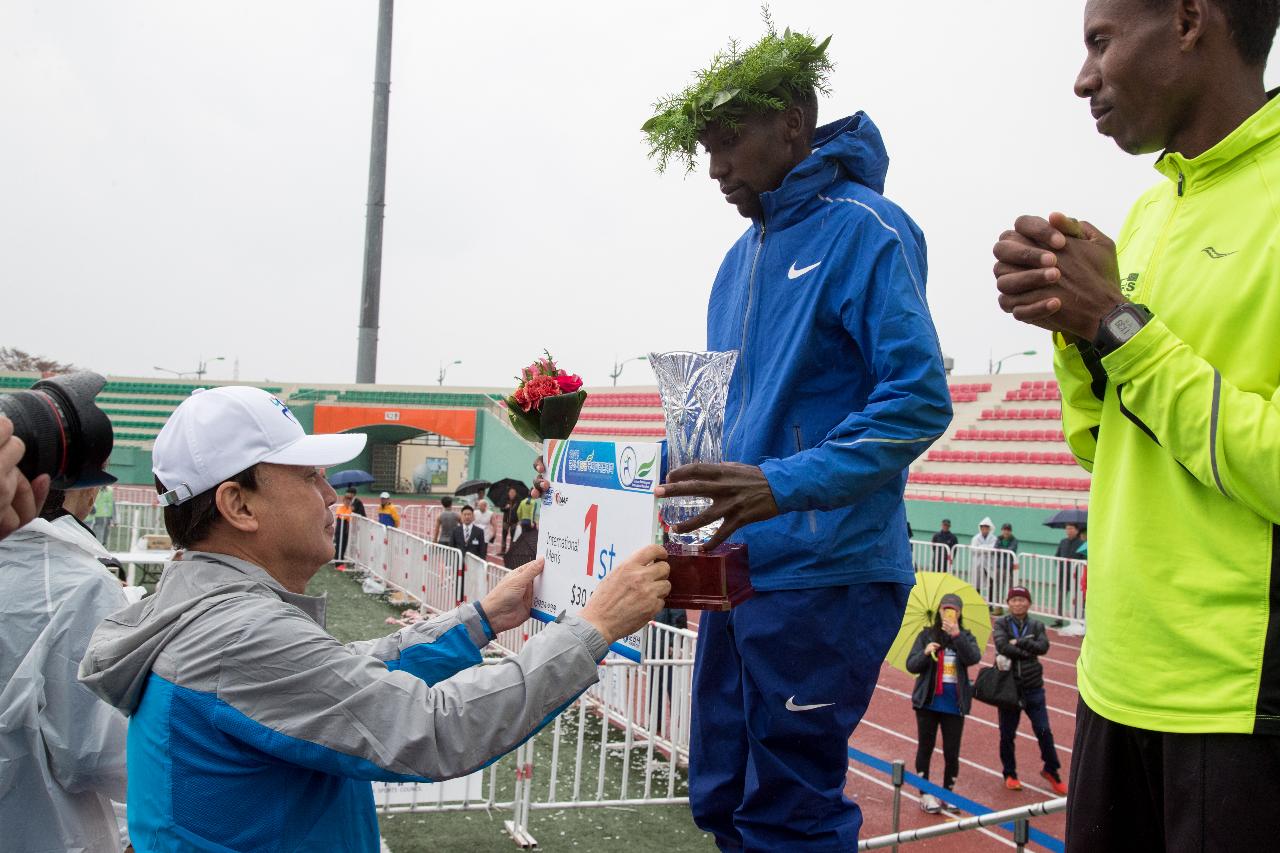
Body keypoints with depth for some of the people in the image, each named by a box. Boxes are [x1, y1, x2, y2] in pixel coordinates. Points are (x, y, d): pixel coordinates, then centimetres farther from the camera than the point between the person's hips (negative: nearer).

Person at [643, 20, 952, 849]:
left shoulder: (863, 230, -10)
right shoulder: (743, 257, 15)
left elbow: (920, 400, -19)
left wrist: (785, 485, -28)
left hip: (821, 576, -8)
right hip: (739, 567, 9)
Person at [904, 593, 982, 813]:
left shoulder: (966, 637, 2)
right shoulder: (927, 635, 0)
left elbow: (974, 658, -19)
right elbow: (911, 665, -5)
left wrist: (957, 635, -31)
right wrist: (925, 653, -24)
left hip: (955, 704, 0)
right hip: (928, 702, 0)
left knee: (952, 752, 6)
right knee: (925, 748, 6)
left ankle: (948, 793, 23)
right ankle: (925, 794, 18)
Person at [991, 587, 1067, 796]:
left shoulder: (1036, 625, 5)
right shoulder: (1001, 623, 0)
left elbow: (1043, 646, -12)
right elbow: (1002, 646, -17)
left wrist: (1019, 642, -17)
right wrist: (1027, 651, -13)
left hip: (1033, 686, 1)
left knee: (1043, 731, 0)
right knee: (1007, 733, 8)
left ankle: (1051, 771, 20)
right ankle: (1010, 774, 24)